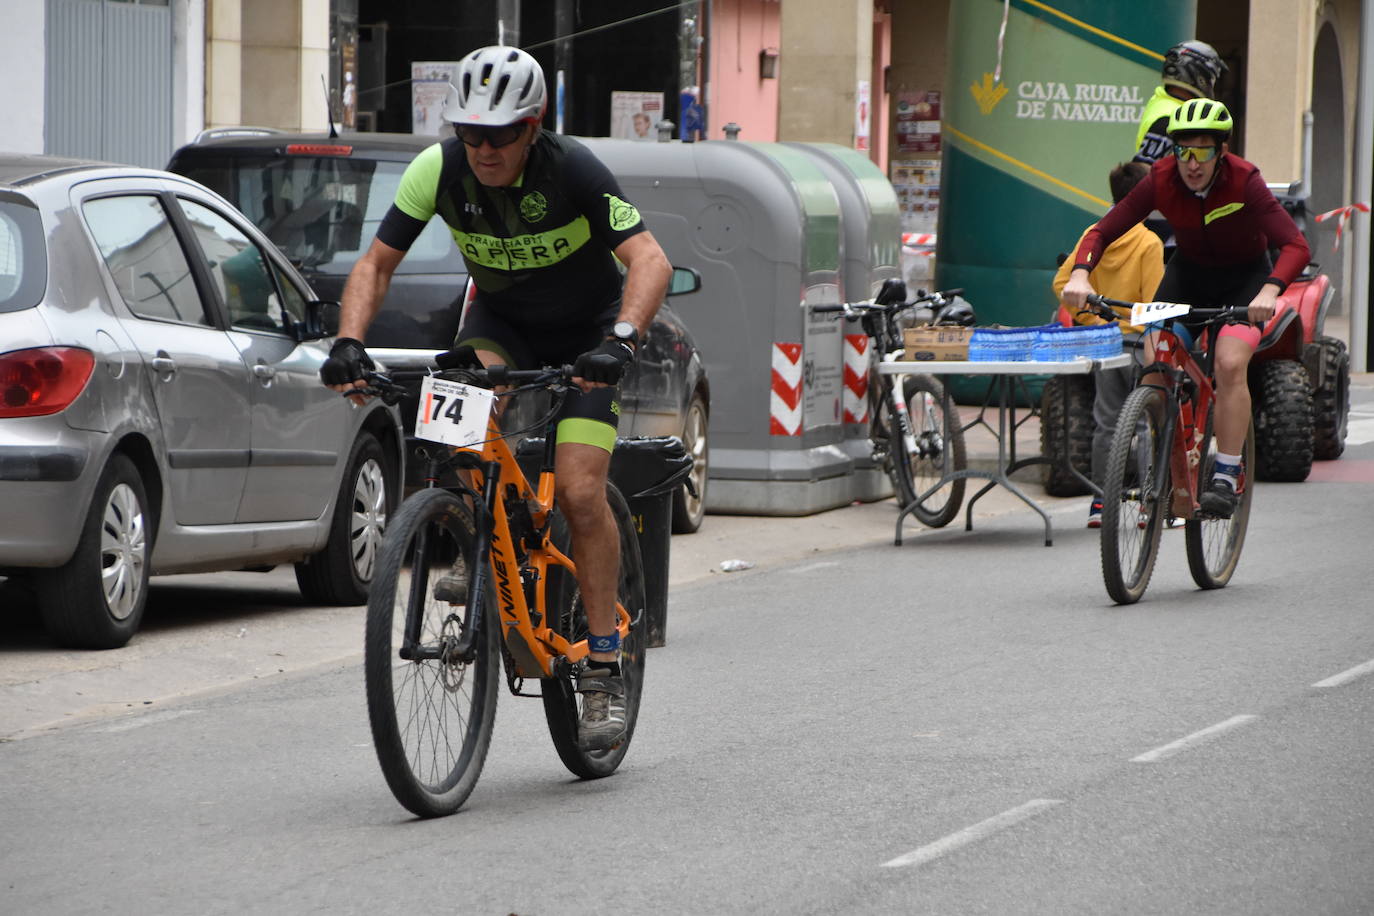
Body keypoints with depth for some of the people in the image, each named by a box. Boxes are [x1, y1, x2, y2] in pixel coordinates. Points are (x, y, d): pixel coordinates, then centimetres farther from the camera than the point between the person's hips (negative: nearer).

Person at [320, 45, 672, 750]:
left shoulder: (572, 169, -28)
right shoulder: (439, 169, -19)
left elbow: (649, 259, -34)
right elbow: (377, 263, -13)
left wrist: (621, 340, -50)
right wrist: (348, 342, -30)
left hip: (587, 329, -3)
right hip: (502, 319, 3)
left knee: (579, 493, -16)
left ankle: (604, 668, -6)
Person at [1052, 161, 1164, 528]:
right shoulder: (1149, 243, -11)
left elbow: (1062, 282, -1)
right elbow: (1153, 301, -15)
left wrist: (1090, 318, 3)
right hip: (1138, 338, -5)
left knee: (1106, 422, 9)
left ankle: (1099, 503, 9)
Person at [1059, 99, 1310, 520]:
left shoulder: (1244, 182, -28)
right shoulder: (1161, 180, -20)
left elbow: (1295, 245, -35)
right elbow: (1103, 231, -19)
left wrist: (1270, 290, -53)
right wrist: (1080, 274, -38)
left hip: (1244, 278, -3)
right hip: (1188, 273, 3)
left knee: (1230, 364, -25)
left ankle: (1227, 478, -18)